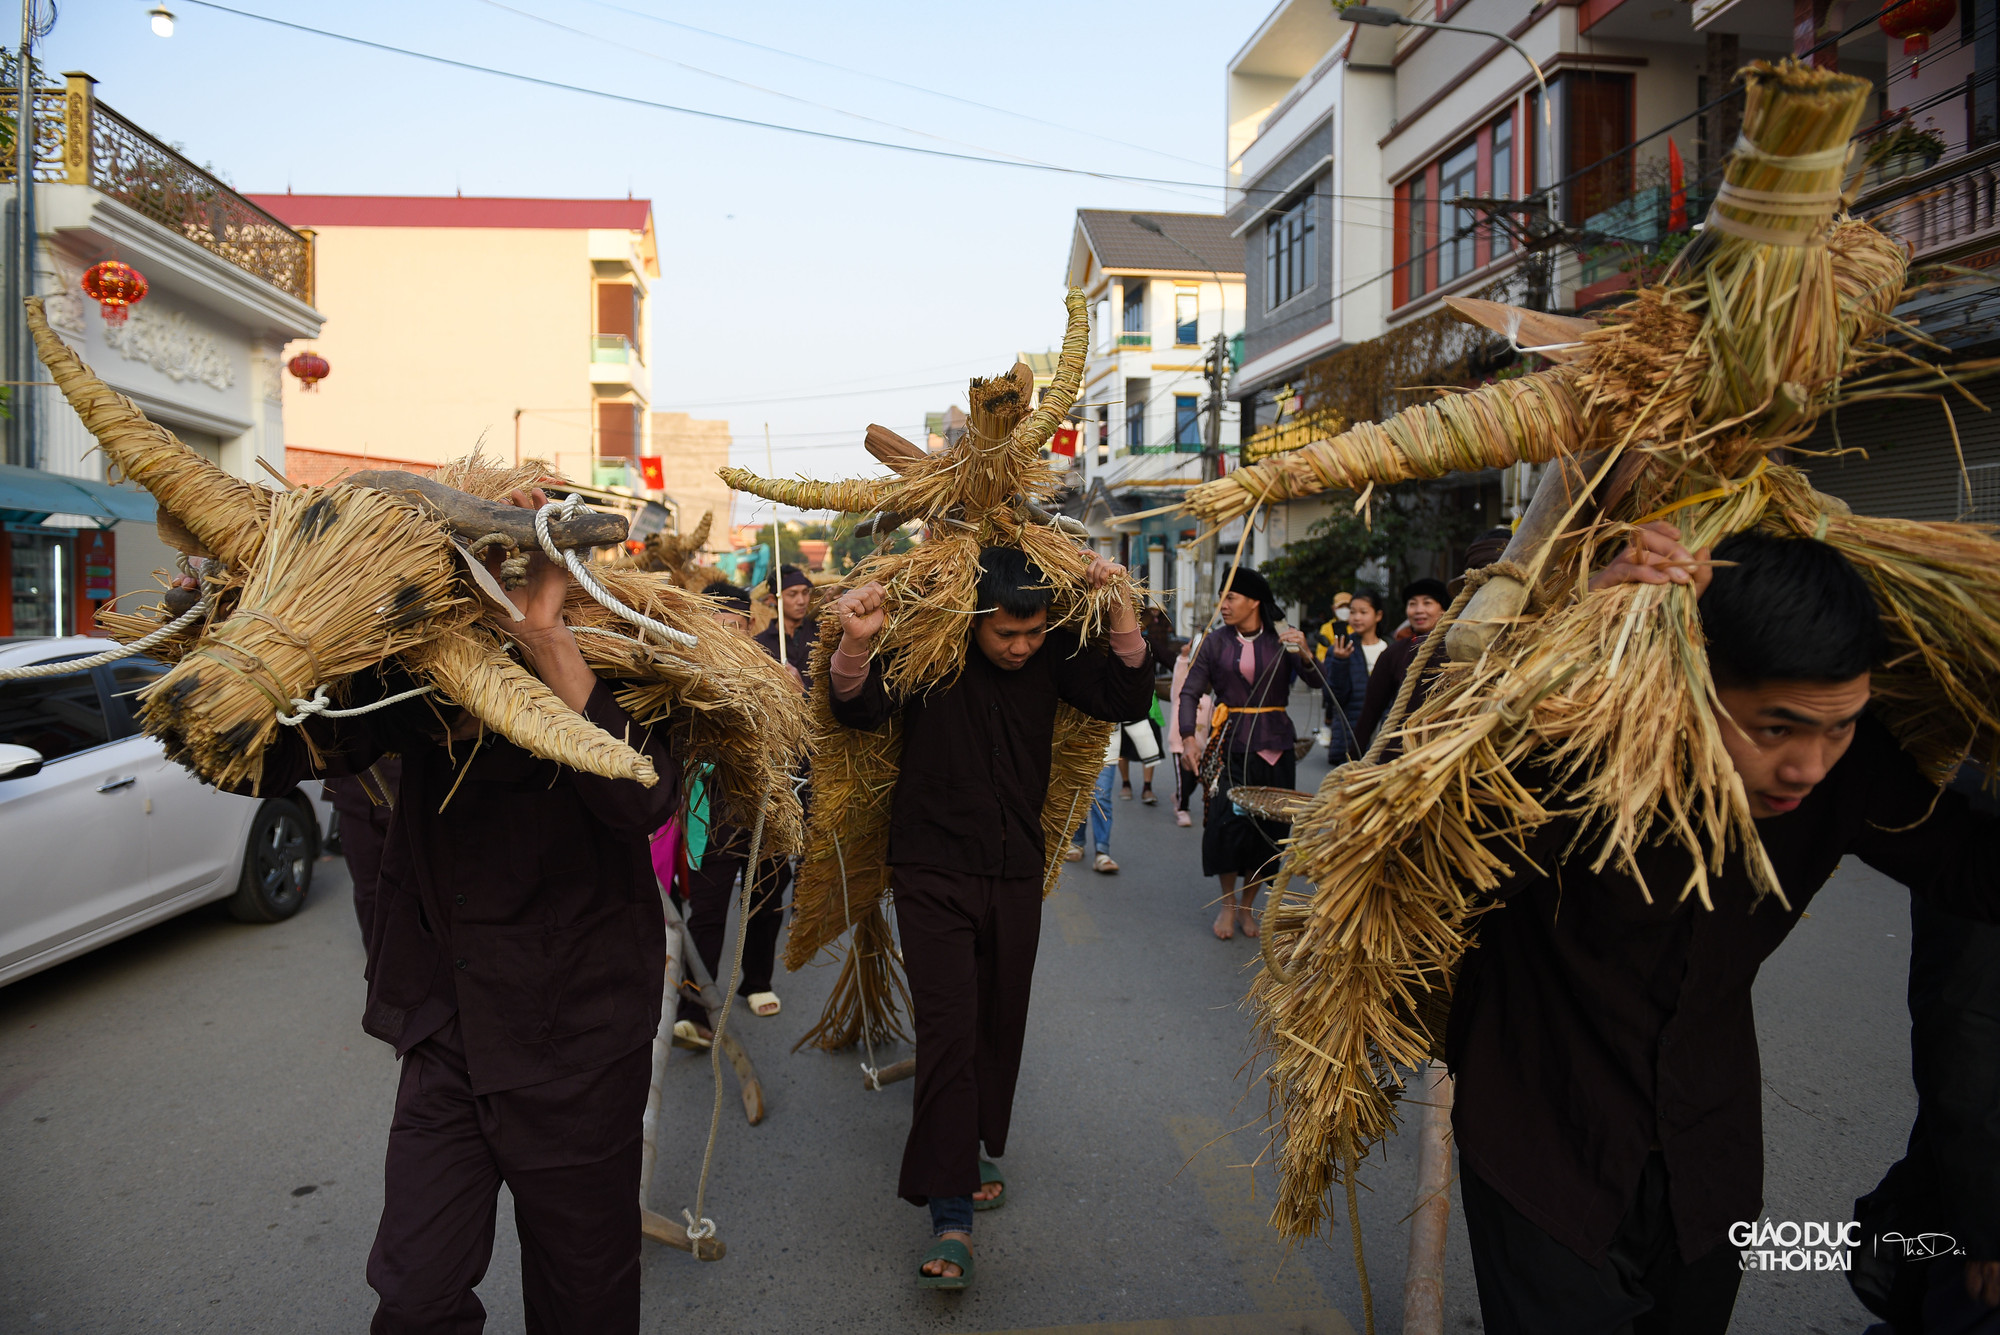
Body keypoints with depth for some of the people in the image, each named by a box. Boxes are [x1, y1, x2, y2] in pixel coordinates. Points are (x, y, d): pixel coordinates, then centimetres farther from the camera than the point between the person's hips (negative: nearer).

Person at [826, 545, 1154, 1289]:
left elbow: (1128, 700, -4)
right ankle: (951, 1215, 1)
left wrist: (1120, 615, -18)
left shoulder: (1051, 655, -2)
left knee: (999, 1025, 15)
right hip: (935, 873, -4)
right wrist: (855, 647, -41)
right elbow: (861, 711, -19)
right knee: (948, 1031, -9)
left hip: (1016, 872, 4)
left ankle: (968, 1159, 38)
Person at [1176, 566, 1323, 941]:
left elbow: (1316, 682, -7)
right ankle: (1227, 903, 12)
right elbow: (1189, 692, -1)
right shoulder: (1216, 643, 2)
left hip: (1275, 745, 1)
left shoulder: (1281, 640, 2)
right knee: (1226, 822, -10)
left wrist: (1304, 654, -27)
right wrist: (1187, 738, -15)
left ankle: (1247, 904, 24)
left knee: (1269, 827, 6)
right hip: (1231, 744, -1)